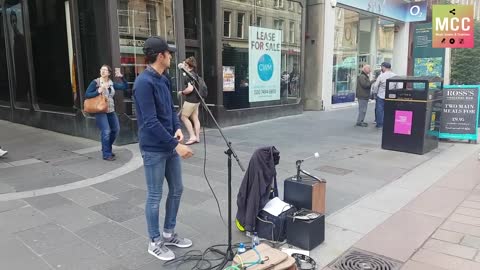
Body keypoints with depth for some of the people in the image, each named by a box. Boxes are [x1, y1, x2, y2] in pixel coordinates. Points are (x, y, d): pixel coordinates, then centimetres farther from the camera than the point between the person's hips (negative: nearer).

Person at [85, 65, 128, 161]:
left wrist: (122, 77, -5)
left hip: (111, 111, 6)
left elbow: (125, 86, 6)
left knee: (115, 130, 13)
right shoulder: (95, 82, -5)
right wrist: (98, 91, -20)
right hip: (100, 111, -6)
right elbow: (87, 95, -9)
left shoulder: (111, 83, 8)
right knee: (106, 131, -11)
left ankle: (107, 149, 33)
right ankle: (106, 154, 2)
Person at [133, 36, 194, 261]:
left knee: (176, 189, 16)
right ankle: (155, 242, 23)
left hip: (170, 146, 9)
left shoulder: (164, 80, 9)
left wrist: (178, 128, -4)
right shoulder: (144, 82, -18)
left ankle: (169, 234, 34)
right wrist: (176, 144, -24)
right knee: (155, 196, 5)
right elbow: (151, 122, -24)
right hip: (154, 149, -9)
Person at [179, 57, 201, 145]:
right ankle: (197, 137, 11)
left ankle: (192, 136, -4)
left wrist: (182, 92, -7)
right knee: (195, 118, 9)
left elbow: (190, 89, -26)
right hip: (196, 100, 9)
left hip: (190, 100, -9)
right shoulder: (195, 74, 12)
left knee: (184, 117, -2)